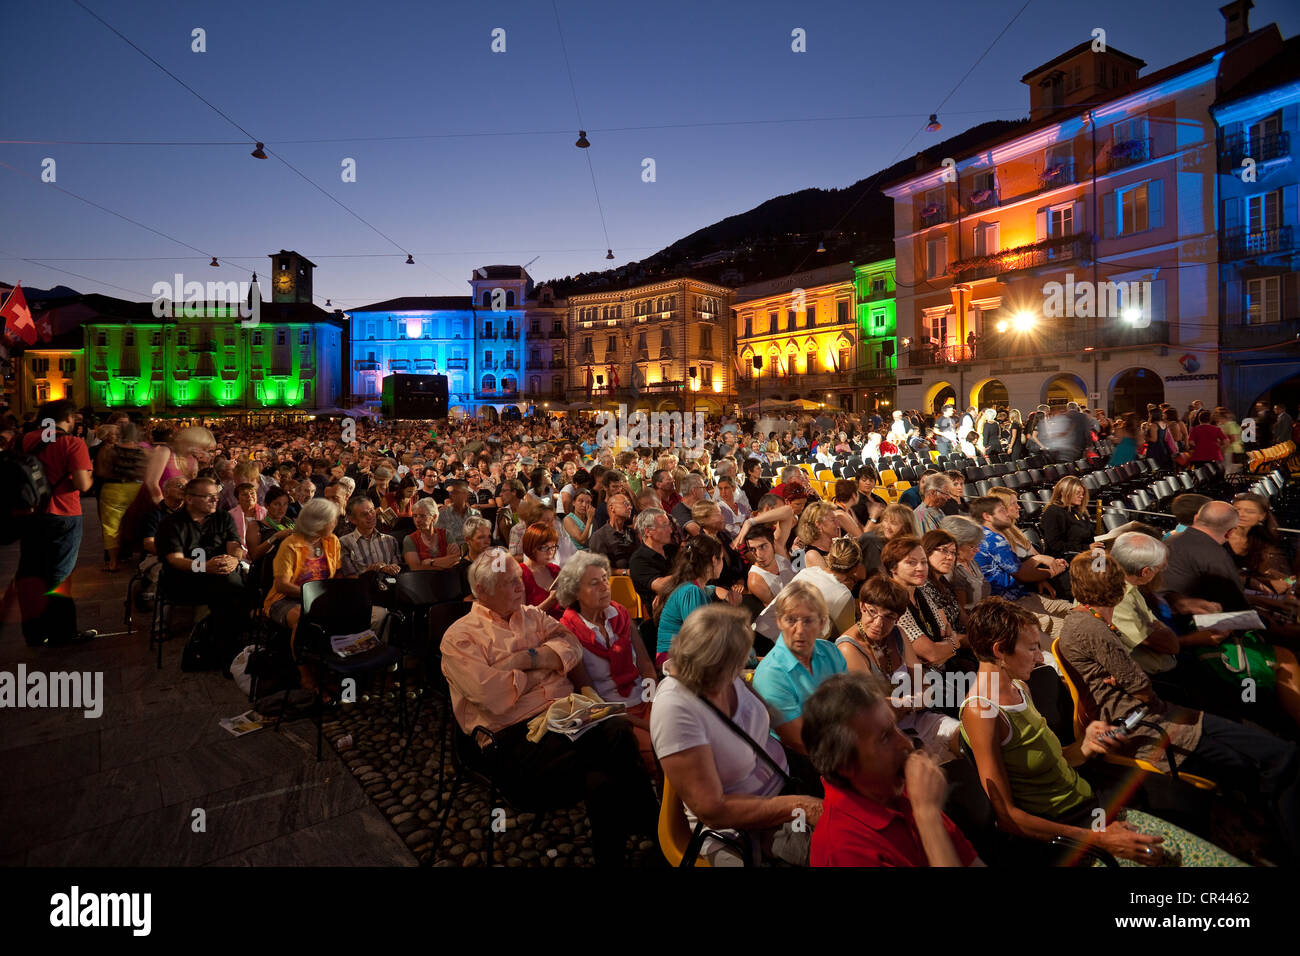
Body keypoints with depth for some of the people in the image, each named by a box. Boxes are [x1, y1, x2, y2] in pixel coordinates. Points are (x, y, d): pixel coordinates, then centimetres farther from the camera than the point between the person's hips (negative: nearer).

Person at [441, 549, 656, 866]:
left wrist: (525, 658, -8)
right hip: (514, 737, -5)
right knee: (603, 781, -31)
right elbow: (493, 695, -13)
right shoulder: (459, 637, 3)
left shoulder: (533, 616, 22)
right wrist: (545, 663, 2)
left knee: (619, 730, -30)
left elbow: (570, 647, 5)